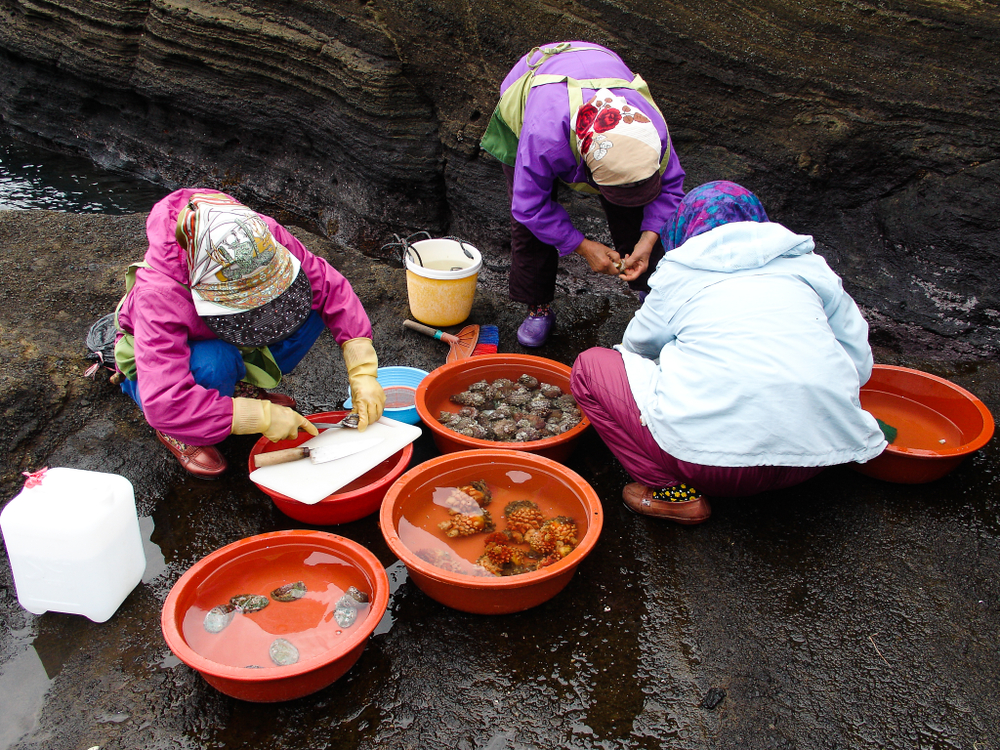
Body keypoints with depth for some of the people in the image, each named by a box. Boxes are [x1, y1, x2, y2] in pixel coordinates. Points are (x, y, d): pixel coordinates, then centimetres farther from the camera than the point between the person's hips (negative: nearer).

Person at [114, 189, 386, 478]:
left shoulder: (264, 238, -30)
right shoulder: (158, 295, -40)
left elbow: (332, 287, -22)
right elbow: (163, 404, -44)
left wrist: (363, 374, -29)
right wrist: (261, 416, -44)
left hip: (228, 344, 5)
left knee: (313, 305, -19)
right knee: (215, 364, -41)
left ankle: (243, 386, 1)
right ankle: (177, 433, -8)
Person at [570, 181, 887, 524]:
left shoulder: (679, 272, 10)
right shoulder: (807, 264, 16)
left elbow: (639, 344, 25)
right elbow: (860, 363, 17)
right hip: (821, 449, 5)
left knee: (590, 366, 14)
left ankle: (676, 493, 5)